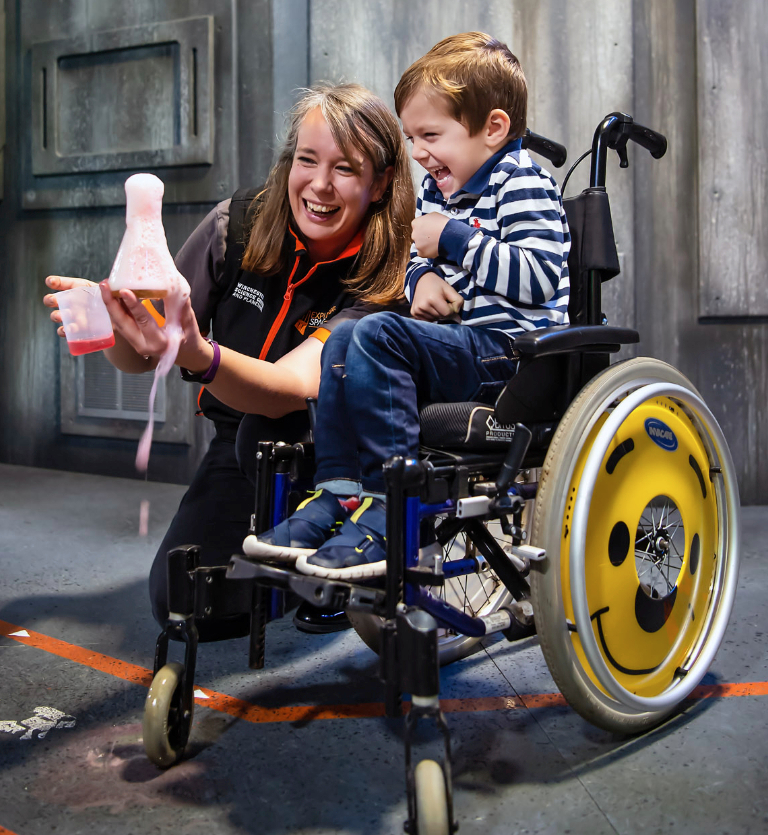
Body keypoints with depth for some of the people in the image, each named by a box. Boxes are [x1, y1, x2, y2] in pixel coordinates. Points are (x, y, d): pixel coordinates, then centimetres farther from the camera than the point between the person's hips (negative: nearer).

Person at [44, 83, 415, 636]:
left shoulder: (382, 280, -21)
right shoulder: (240, 225, -12)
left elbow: (293, 387, -38)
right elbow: (140, 360, -9)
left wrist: (198, 355, -57)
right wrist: (114, 322, -33)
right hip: (240, 444, 3)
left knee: (271, 432, -36)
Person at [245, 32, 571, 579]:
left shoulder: (523, 186, -9)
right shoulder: (436, 191, 17)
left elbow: (538, 276, -21)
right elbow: (416, 258, 26)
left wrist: (451, 240, -17)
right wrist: (422, 277, 1)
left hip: (509, 349, -10)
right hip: (457, 342, 10)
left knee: (378, 336, -25)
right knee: (343, 340, 5)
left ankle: (391, 513, -25)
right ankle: (338, 495, -2)